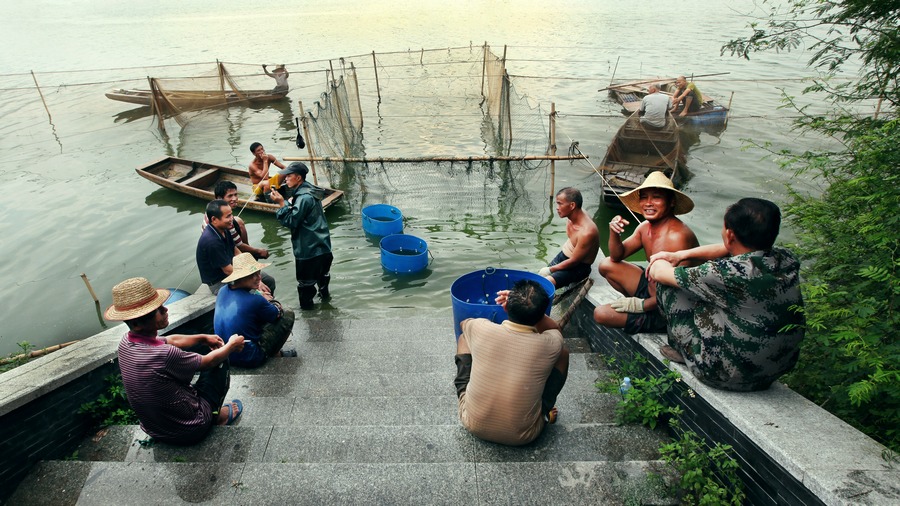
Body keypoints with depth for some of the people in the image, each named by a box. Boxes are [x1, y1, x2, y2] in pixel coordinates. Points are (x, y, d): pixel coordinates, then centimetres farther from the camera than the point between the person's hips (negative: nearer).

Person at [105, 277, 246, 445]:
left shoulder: (126, 342, -13)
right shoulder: (165, 355, -36)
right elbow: (208, 362, -17)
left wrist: (203, 338, 15)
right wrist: (232, 345, 1)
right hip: (189, 430, -7)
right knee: (220, 360, 4)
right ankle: (217, 415, 20)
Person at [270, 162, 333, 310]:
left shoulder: (304, 198, -24)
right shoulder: (310, 191, 6)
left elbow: (291, 221, -21)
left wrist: (281, 203, -18)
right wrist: (284, 202, 2)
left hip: (308, 248, -9)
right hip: (322, 244, 9)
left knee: (305, 280, 9)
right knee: (322, 271, 27)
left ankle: (306, 305, 23)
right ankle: (324, 293, 45)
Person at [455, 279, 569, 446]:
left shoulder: (482, 329, -18)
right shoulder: (550, 345, -19)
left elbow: (463, 323, 10)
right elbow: (555, 329, 9)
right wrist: (533, 310, -6)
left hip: (473, 425, 1)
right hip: (522, 435, 0)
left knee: (464, 338, 16)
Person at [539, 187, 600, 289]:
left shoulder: (586, 232, -33)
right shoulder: (573, 215, -9)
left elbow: (573, 261, -23)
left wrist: (550, 269, -13)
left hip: (578, 267, -8)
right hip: (563, 256, 8)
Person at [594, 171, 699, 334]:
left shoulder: (677, 236, -28)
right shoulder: (645, 227, -1)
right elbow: (617, 256, 8)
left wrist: (642, 305, -17)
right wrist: (614, 233, -12)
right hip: (651, 288, 9)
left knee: (601, 314, -17)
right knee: (606, 265, 7)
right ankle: (635, 301, 8)